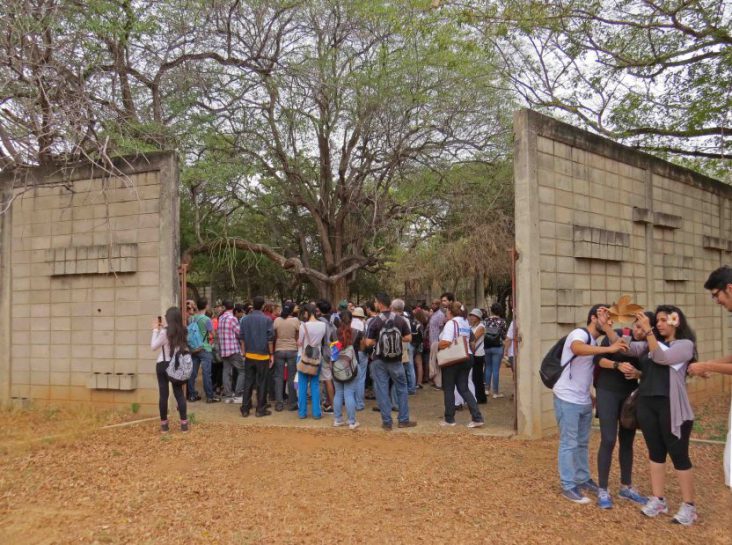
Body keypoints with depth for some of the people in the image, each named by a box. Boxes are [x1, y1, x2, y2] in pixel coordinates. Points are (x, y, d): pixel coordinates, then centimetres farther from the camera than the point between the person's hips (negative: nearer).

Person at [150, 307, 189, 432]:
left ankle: (164, 424, 11)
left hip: (163, 365, -4)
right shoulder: (183, 331, -1)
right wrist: (164, 328, 17)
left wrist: (155, 329, -2)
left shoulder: (164, 332, -16)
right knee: (179, 393, 9)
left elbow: (153, 346, -6)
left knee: (163, 394, 4)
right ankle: (184, 423, 7)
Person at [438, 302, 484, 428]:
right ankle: (477, 417, 0)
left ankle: (449, 419, 13)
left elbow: (445, 343, -23)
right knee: (464, 389, 10)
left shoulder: (451, 323, -13)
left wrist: (436, 346, -6)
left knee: (448, 389, 6)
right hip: (467, 357, 7)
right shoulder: (465, 322, 12)